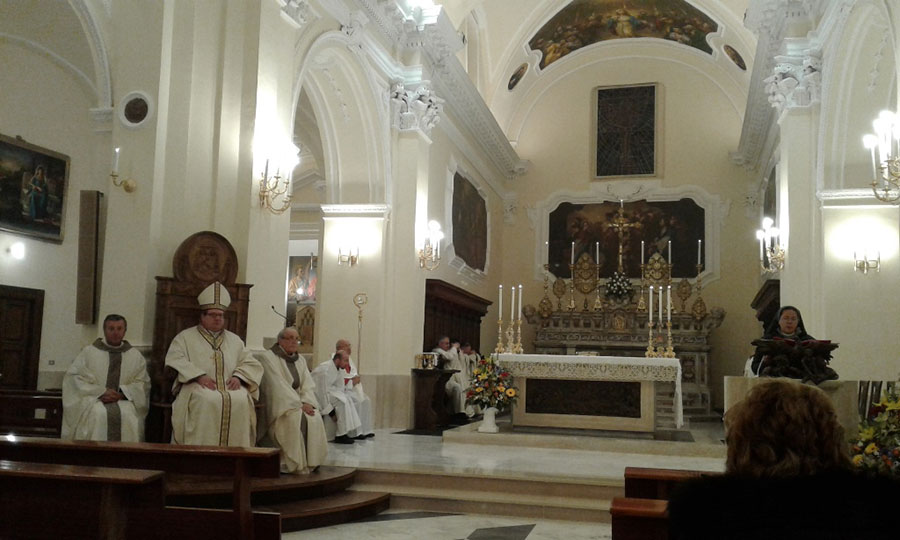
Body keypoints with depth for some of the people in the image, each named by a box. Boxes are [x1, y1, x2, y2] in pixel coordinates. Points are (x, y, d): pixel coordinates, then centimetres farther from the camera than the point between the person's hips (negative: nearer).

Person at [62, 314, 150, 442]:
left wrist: (122, 393, -10)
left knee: (128, 415, -33)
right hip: (94, 400, -1)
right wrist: (100, 393, -12)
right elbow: (74, 378, 1)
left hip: (124, 401, 1)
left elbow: (143, 383, 9)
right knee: (98, 414, -35)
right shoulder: (89, 352, 11)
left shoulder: (135, 356, 15)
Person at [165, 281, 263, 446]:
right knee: (208, 401, -36)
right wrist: (198, 375, -16)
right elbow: (176, 360, -1)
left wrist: (238, 377, -6)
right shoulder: (186, 337, 15)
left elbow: (250, 363, 16)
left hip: (230, 387, 3)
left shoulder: (234, 340, 25)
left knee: (241, 401, -30)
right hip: (199, 388, -3)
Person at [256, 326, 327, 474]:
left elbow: (308, 385, 7)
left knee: (315, 418, -22)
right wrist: (298, 405, -21)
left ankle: (311, 461, -16)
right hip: (278, 407, -6)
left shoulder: (300, 360, 16)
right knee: (296, 419, -32)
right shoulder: (267, 358, -6)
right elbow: (278, 387, -15)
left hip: (298, 404, 6)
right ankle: (296, 465, -26)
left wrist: (306, 402, -14)